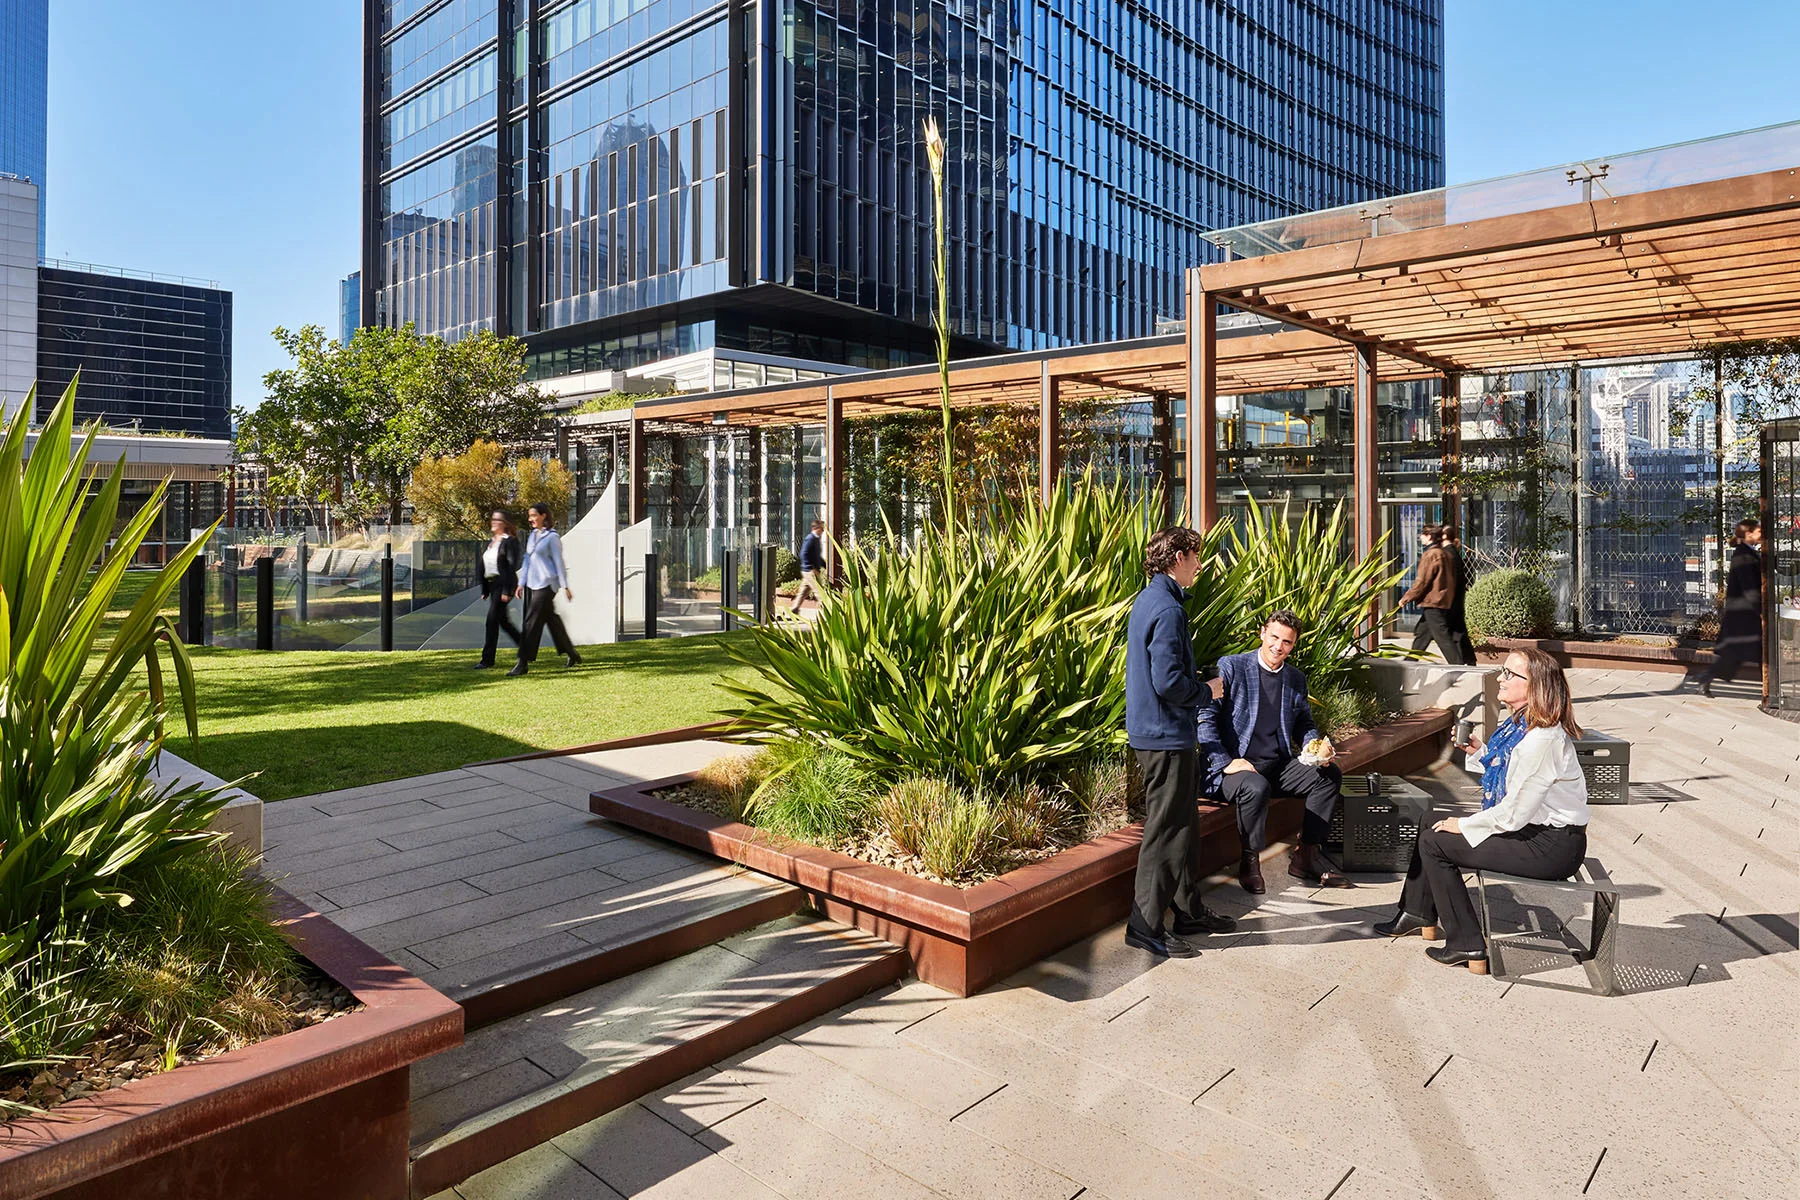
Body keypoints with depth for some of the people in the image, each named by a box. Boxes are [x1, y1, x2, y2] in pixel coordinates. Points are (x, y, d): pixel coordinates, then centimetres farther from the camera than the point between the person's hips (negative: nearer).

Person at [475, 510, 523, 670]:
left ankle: (487, 659, -5)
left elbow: (512, 566, -15)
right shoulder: (492, 542, 16)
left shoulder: (510, 541, -9)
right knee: (503, 621, 13)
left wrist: (507, 591, -20)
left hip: (503, 584, -9)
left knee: (492, 620, -10)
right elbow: (484, 566, 18)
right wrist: (484, 590, 15)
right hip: (492, 585, 9)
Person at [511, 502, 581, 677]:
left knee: (532, 621, -10)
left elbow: (558, 562, -9)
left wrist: (565, 586, -9)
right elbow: (527, 560, 18)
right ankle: (572, 655, 23)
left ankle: (523, 663, -9)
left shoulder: (552, 537, -8)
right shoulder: (532, 536, 14)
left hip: (546, 584, -8)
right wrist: (521, 583, 14)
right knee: (552, 619, 13)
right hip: (533, 584, 8)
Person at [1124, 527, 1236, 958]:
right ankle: (1145, 925, 5)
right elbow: (1168, 682, -25)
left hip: (1156, 731, 10)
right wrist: (1204, 691, -9)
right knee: (1166, 830, -3)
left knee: (1185, 824, 18)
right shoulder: (1167, 609, -20)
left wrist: (1194, 683, 16)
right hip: (1166, 735, -10)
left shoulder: (1148, 600, 13)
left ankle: (1190, 912, 29)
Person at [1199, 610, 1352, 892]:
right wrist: (1225, 762, -19)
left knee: (1330, 774, -14)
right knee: (1256, 787, -37)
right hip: (1235, 766, -6)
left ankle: (1307, 856, -3)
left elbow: (1304, 724, 23)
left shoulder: (1296, 678, 14)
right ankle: (1249, 861, -13)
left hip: (1279, 766, 6)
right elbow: (1205, 717, -10)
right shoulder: (1231, 667, -5)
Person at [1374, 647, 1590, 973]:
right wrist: (1481, 752, 6)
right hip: (1536, 829, 10)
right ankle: (1418, 915, 29)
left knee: (1434, 842, -8)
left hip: (1551, 847, -10)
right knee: (1432, 830, 14)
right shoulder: (1524, 726, 5)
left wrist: (1464, 825, -12)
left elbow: (1515, 814, -25)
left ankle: (1466, 945, 1)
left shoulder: (1542, 739, -27)